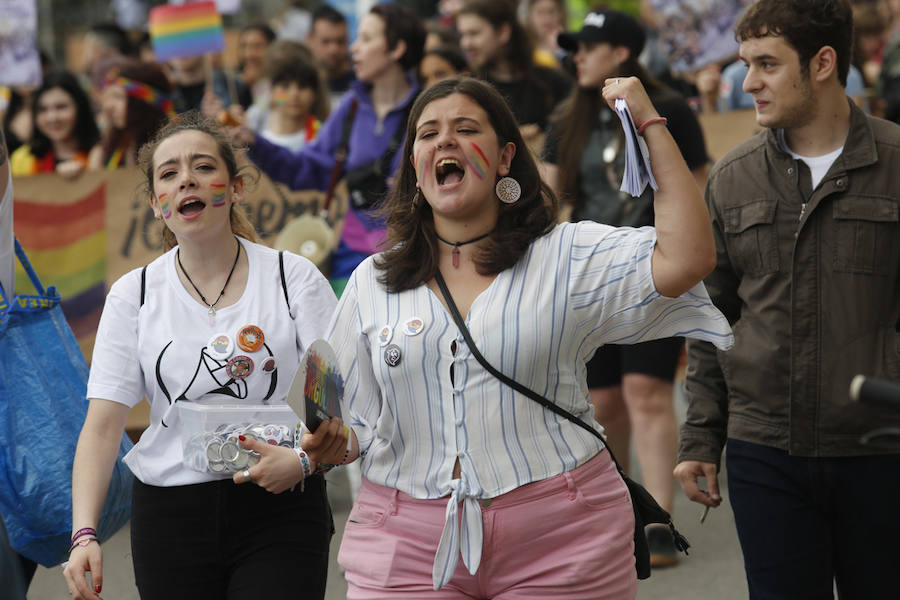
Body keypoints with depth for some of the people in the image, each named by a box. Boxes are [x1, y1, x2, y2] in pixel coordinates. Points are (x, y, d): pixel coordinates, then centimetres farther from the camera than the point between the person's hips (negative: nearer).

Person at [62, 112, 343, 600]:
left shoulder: (295, 279, 0)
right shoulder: (133, 295, 5)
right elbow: (103, 424, -2)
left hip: (279, 510, -1)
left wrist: (302, 460, -23)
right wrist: (84, 534, -15)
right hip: (169, 517, 2)